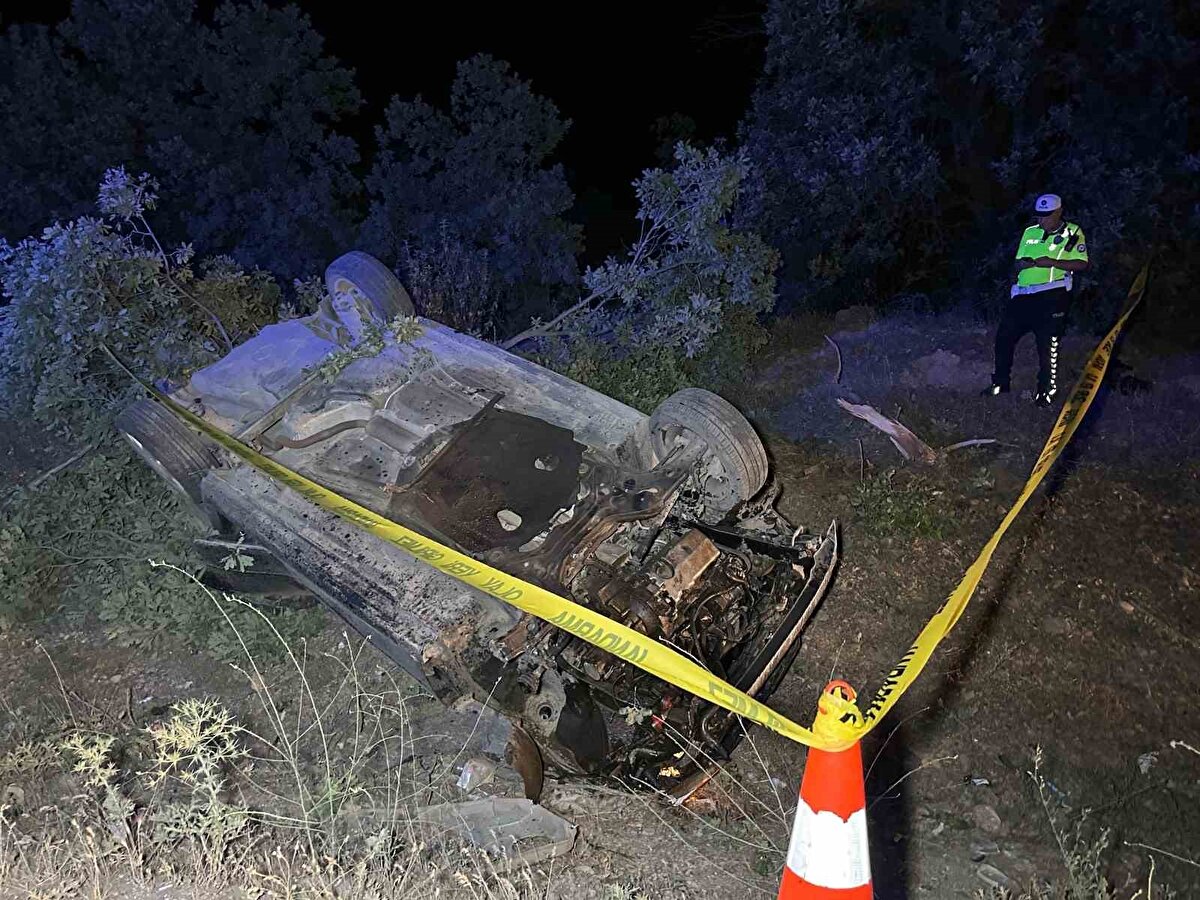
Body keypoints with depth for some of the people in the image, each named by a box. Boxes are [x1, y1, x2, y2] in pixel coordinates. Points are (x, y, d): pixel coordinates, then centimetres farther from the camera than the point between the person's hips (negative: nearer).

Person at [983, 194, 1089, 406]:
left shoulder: (1073, 233, 1)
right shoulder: (1030, 232, 14)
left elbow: (1082, 264, -7)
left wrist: (1052, 262, -18)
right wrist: (1029, 263, -8)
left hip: (1052, 295, -5)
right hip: (1024, 294, 5)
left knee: (1048, 344, -3)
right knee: (1004, 335, 4)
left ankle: (1047, 389, 9)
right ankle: (1001, 382, 18)